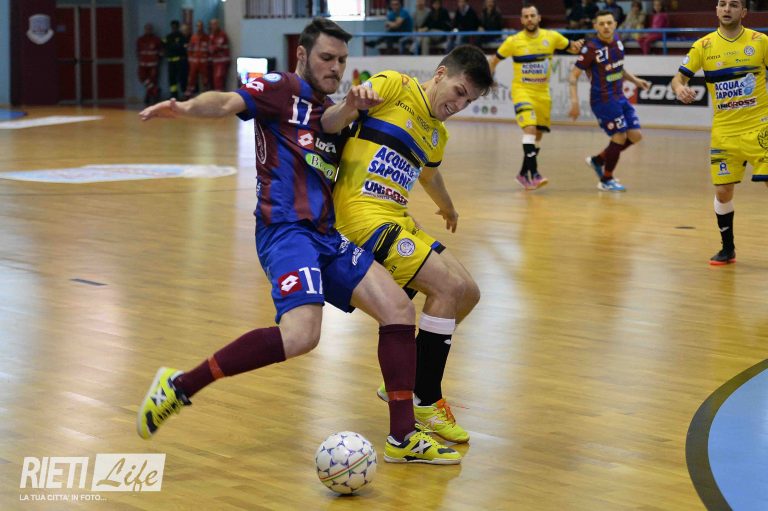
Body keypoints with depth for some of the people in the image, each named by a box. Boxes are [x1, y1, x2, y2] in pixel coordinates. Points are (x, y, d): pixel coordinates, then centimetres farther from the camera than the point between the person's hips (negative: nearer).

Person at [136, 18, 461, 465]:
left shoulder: (332, 111, 23)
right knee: (301, 334, -28)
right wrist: (187, 107, -38)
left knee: (398, 308, -2)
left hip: (327, 236, 9)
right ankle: (181, 386, -14)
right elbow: (229, 103, -19)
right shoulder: (283, 89, 0)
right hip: (286, 230, -8)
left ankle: (403, 437, 5)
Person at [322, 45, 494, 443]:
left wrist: (446, 207, 57)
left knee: (468, 294, 8)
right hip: (364, 214, -9)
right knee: (448, 286, -18)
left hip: (397, 220, 9)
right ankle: (425, 403, -10)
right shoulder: (394, 86, -5)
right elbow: (328, 124, -12)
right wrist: (348, 107, -34)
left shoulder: (438, 135, 18)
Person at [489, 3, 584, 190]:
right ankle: (534, 174, -26)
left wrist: (577, 46, -13)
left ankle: (523, 174, 26)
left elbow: (571, 48, 10)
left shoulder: (551, 37, -2)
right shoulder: (513, 41, -7)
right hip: (522, 91, -4)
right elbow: (495, 60, 5)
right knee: (530, 129, -23)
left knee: (538, 135, 10)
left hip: (543, 92, 4)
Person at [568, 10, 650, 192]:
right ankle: (606, 180, 12)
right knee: (620, 136, -7)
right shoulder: (591, 48, -18)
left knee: (635, 135, 6)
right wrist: (575, 101, -24)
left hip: (619, 97, 8)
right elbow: (573, 76, -14)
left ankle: (598, 160, 24)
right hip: (603, 100, -8)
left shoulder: (616, 40, 3)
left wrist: (635, 80, 14)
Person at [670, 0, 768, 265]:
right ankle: (727, 249, 22)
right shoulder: (703, 46, 0)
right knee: (722, 192, 3)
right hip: (723, 131, 2)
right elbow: (679, 77, 1)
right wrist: (679, 88, -22)